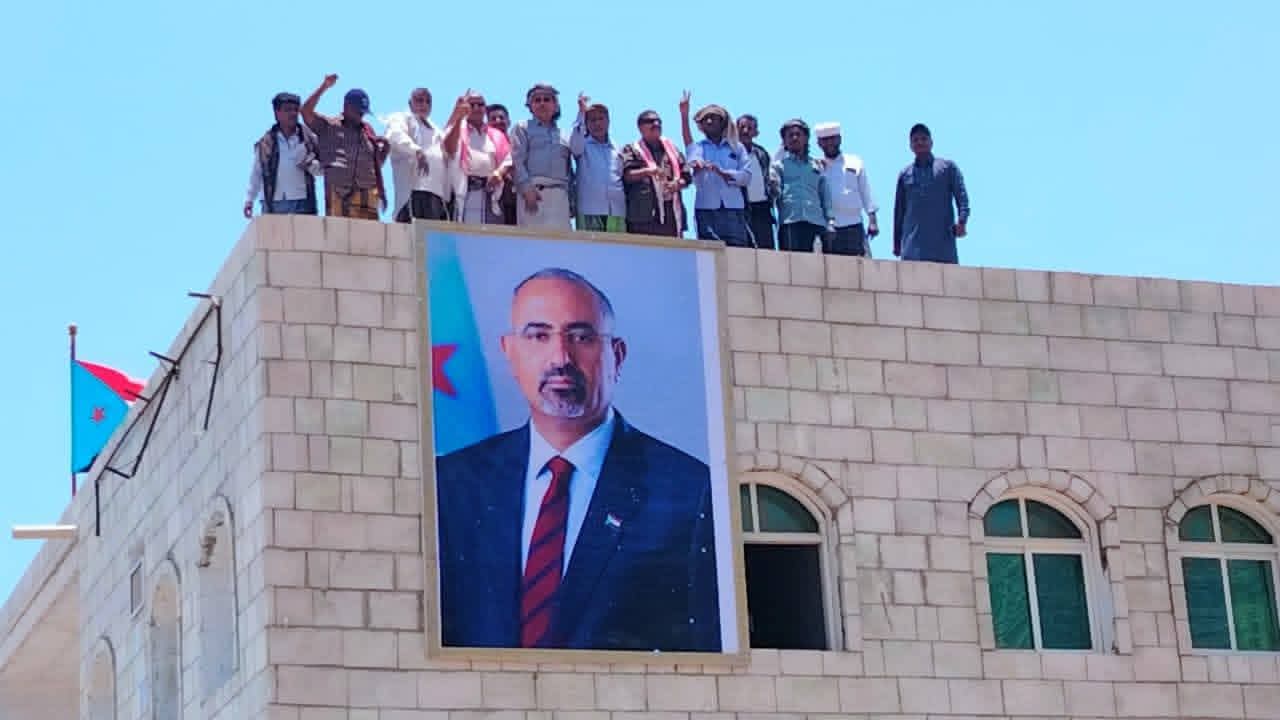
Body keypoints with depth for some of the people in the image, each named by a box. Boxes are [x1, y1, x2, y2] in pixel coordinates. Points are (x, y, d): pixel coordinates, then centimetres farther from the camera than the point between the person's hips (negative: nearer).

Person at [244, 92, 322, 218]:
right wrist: (249, 199, 6)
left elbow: (321, 168, 7)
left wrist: (310, 164, -14)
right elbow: (256, 173, 11)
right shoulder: (265, 143, 6)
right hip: (274, 205, 0)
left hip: (302, 203, 0)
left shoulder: (308, 138, 5)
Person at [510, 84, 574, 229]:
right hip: (533, 192, -4)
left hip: (560, 195, 4)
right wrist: (527, 188, -14)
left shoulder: (563, 135, 25)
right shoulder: (522, 128, 13)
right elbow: (517, 161, 0)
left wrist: (571, 200, 13)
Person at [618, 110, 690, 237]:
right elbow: (627, 175, -9)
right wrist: (647, 171, -26)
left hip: (672, 214, 5)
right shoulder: (632, 150, 7)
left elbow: (687, 176, 19)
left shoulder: (671, 148, 20)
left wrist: (677, 185, -2)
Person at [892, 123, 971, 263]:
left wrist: (961, 221, -18)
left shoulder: (947, 167, 11)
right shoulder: (905, 174, 18)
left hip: (943, 242, -1)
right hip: (913, 245, 1)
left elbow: (961, 196, 0)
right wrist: (896, 243, 15)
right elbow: (899, 211, 19)